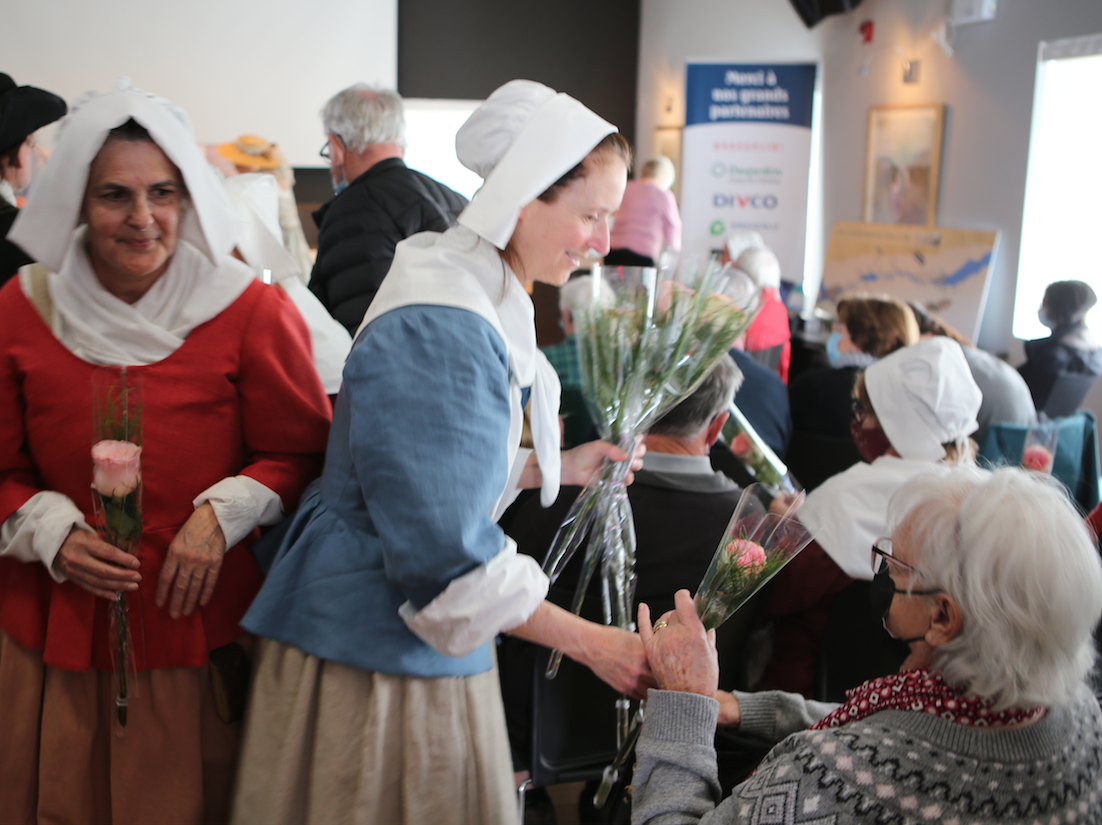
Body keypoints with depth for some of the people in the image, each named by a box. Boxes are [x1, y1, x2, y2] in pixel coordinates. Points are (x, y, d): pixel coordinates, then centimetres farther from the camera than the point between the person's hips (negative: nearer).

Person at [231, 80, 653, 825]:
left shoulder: (481, 301, 8)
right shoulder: (439, 329, -24)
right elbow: (445, 555, -25)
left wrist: (554, 468, 9)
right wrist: (590, 642, -19)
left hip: (424, 651, 10)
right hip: (376, 656, -10)